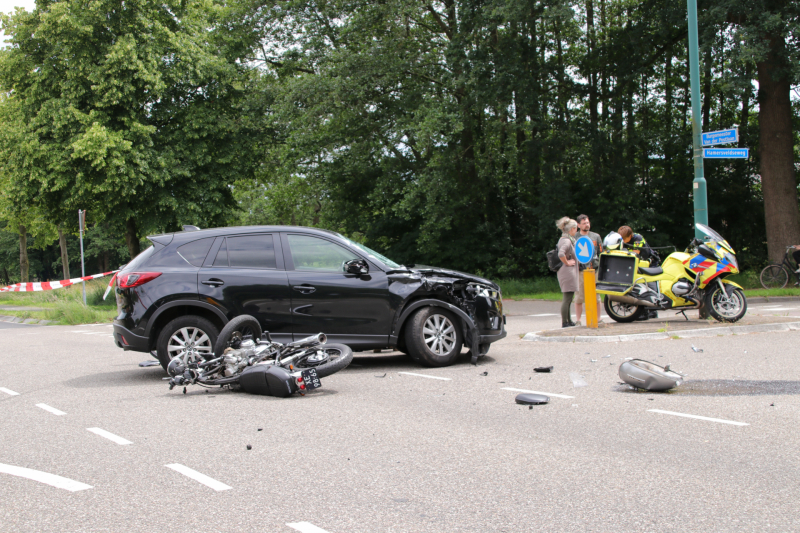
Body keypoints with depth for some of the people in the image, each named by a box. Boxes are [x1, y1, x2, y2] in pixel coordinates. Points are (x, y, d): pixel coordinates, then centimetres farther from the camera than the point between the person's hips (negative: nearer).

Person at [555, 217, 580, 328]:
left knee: (567, 298, 16)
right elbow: (561, 254, -33)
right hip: (568, 272, -11)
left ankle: (569, 321, 24)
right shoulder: (567, 240, -16)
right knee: (567, 298, -8)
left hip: (567, 272, 11)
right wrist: (567, 262, -19)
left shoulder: (565, 239, 16)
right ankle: (565, 323, -5)